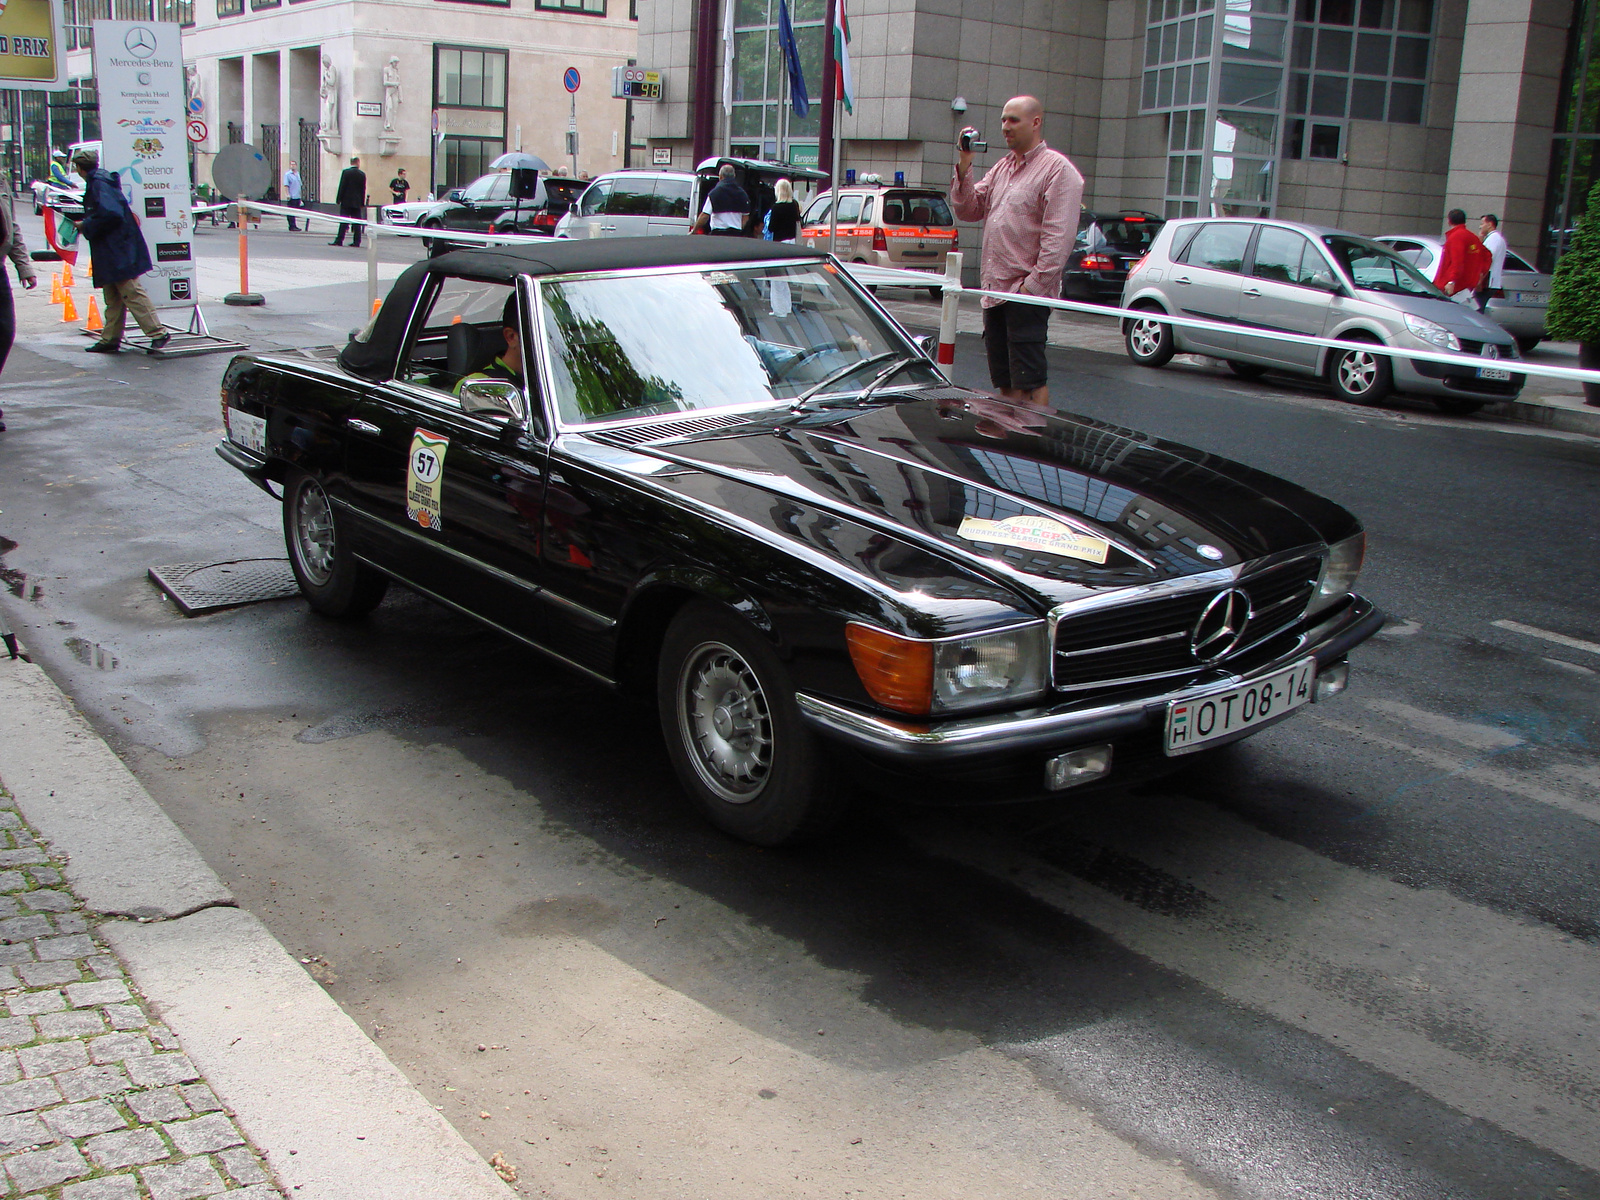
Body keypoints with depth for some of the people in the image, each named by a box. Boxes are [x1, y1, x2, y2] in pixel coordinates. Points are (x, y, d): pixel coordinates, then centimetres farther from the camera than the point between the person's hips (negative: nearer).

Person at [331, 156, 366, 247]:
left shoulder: (345, 172, -5)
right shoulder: (362, 174, 1)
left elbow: (342, 186, -6)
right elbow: (363, 189, 3)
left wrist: (339, 199, 0)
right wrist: (362, 202, 8)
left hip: (346, 201, -2)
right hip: (357, 202, 2)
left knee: (344, 222, -2)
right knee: (357, 222, 5)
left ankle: (339, 240, -5)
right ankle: (357, 241, 3)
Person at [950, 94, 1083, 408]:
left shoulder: (1056, 168, -5)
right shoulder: (1001, 168, 20)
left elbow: (1058, 237, -13)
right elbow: (968, 210, 15)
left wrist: (1034, 285, -18)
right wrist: (964, 167, 2)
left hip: (1027, 294, -8)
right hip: (995, 291, 8)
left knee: (1029, 381, -9)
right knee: (1003, 382, 10)